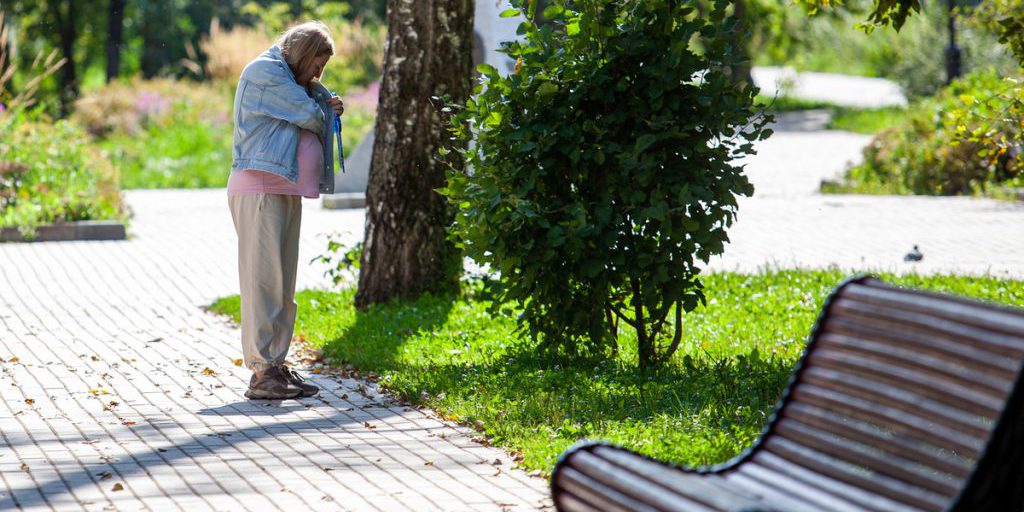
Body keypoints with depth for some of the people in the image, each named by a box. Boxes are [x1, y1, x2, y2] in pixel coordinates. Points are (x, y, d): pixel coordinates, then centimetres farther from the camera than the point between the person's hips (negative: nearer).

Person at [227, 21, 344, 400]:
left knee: (283, 283, 10)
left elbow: (315, 119, 24)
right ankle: (261, 372, -13)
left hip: (286, 191, 10)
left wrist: (327, 109, 2)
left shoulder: (291, 80, 24)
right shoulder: (264, 71, -8)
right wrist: (323, 111, 10)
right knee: (263, 278, -11)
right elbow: (308, 115, -12)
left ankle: (277, 365, 14)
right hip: (259, 188, -10)